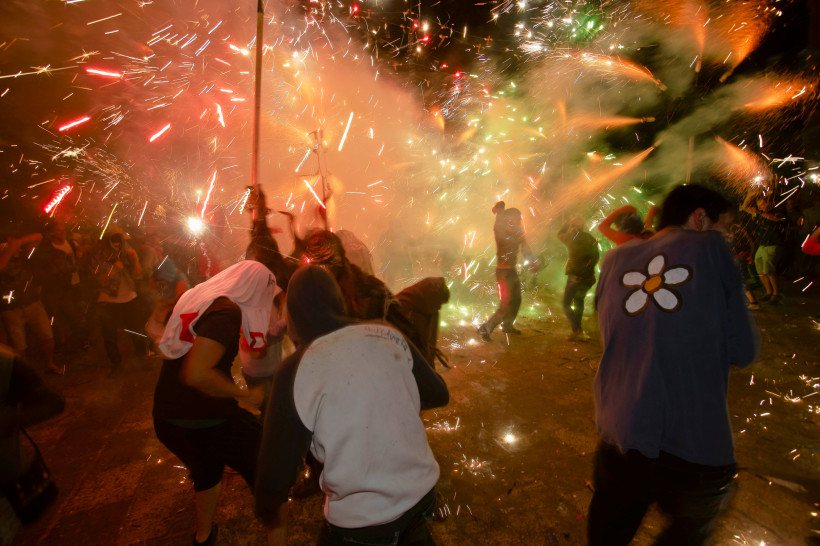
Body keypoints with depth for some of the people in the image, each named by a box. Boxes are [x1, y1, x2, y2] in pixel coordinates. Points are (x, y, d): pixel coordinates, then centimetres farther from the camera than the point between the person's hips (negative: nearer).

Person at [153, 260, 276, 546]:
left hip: (165, 417, 9)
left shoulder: (192, 297, 6)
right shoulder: (228, 311, -22)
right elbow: (197, 374, -32)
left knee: (207, 468, 35)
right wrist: (244, 395, -20)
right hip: (206, 421, -9)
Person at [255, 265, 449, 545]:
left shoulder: (296, 369, -19)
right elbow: (438, 395, 1)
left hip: (363, 521, -3)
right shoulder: (389, 334, -10)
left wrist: (270, 514, 7)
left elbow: (276, 471, -15)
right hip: (423, 492, 4)